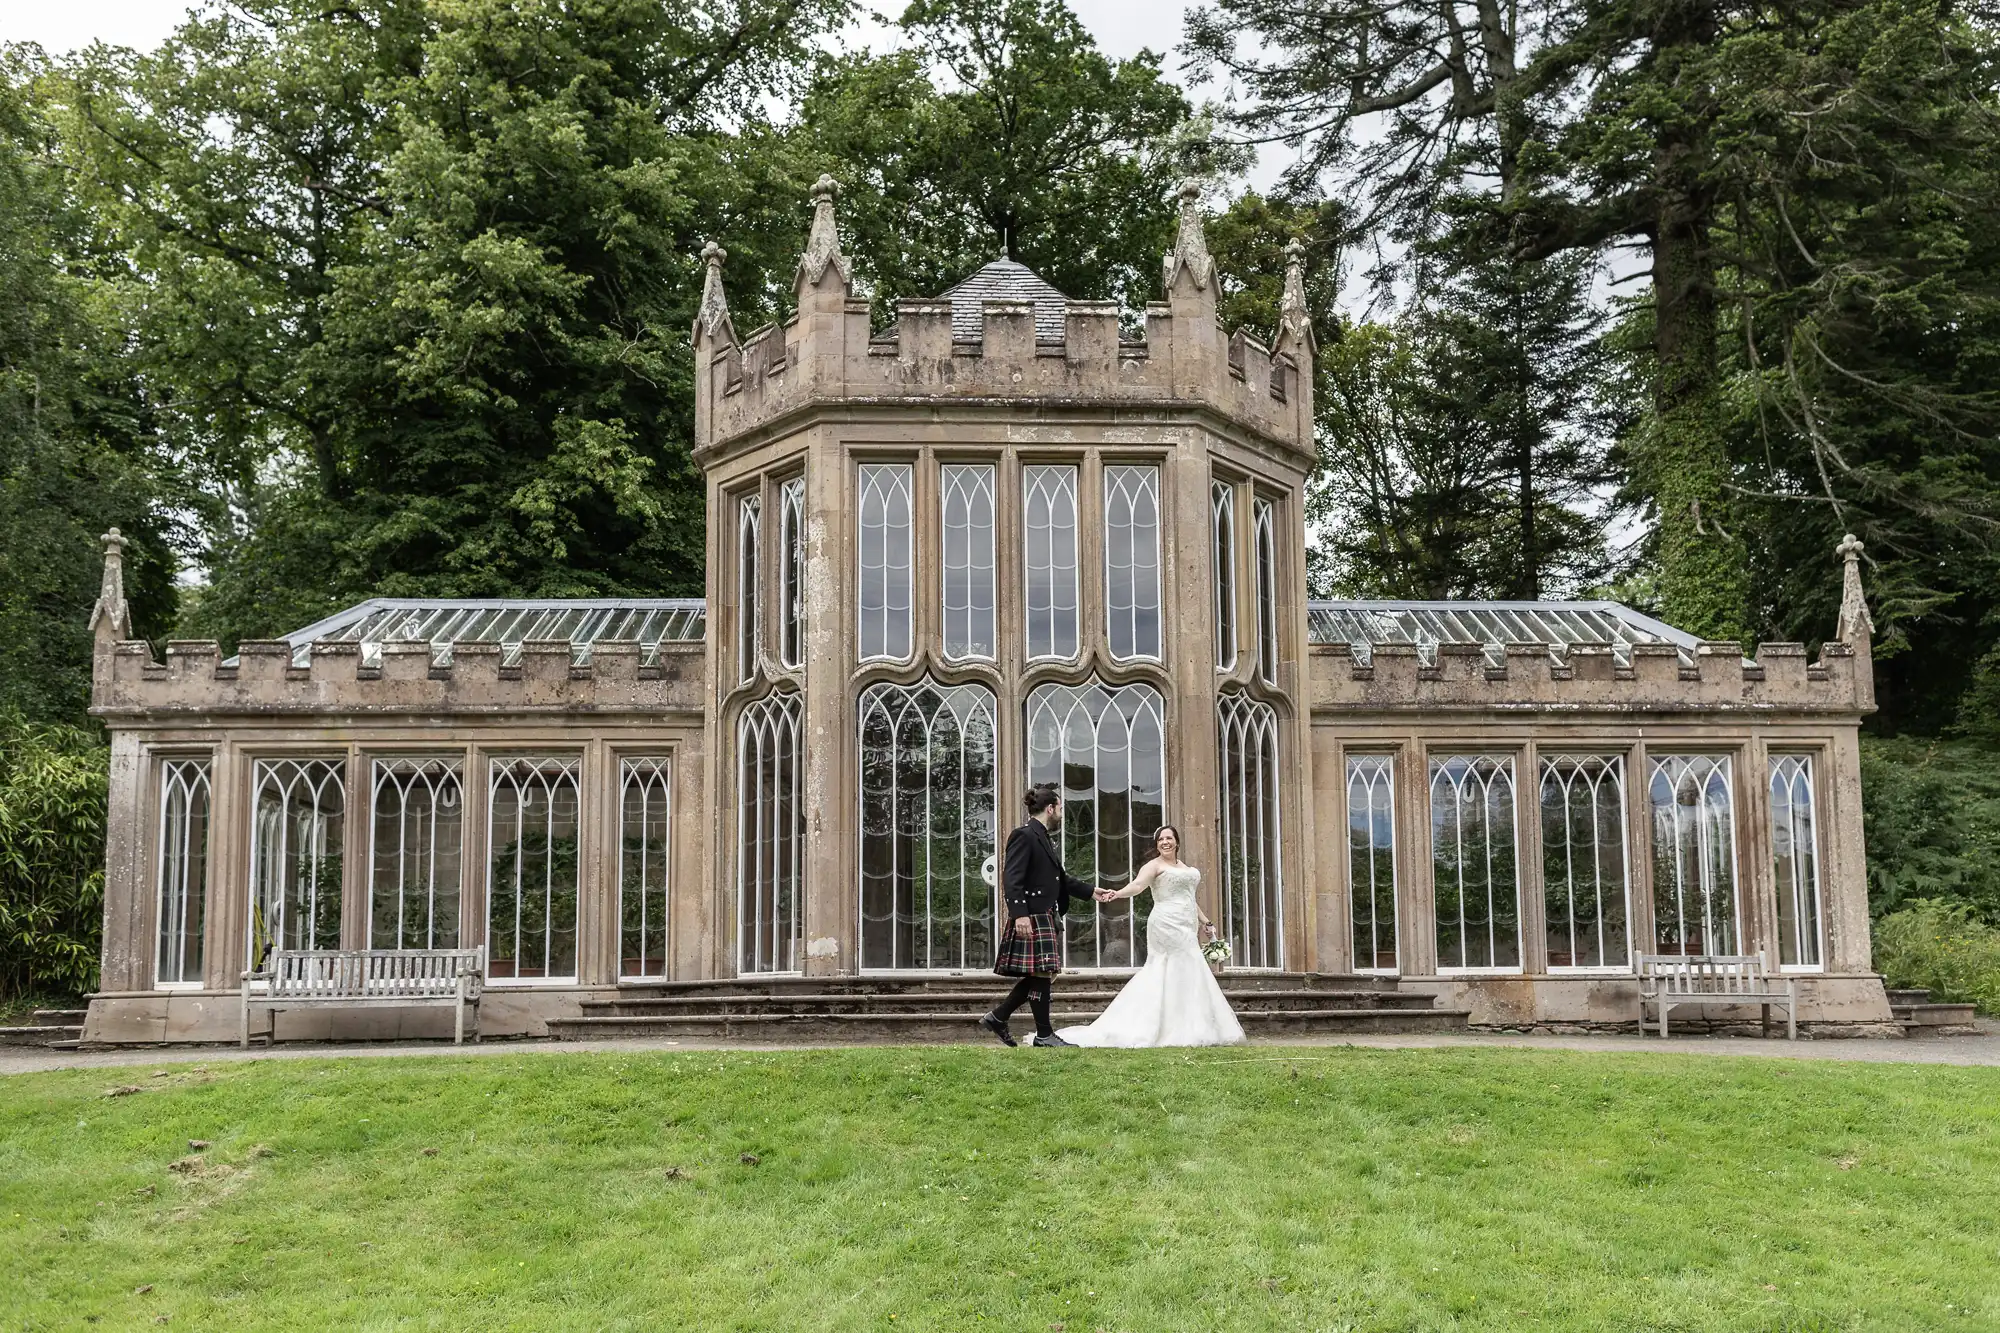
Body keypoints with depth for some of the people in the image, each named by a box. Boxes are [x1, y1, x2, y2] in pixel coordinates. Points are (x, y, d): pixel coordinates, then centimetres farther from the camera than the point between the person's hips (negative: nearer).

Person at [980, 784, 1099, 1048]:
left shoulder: (1044, 838, 18)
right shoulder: (1024, 836, -12)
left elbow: (1059, 877, 26)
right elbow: (1012, 878, -19)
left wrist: (1090, 892, 27)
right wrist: (1019, 915, -27)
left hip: (1045, 917, 10)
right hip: (1031, 917, -10)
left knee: (1040, 975, 11)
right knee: (1042, 973, -5)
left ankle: (997, 1018, 17)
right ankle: (1044, 1035, 2)